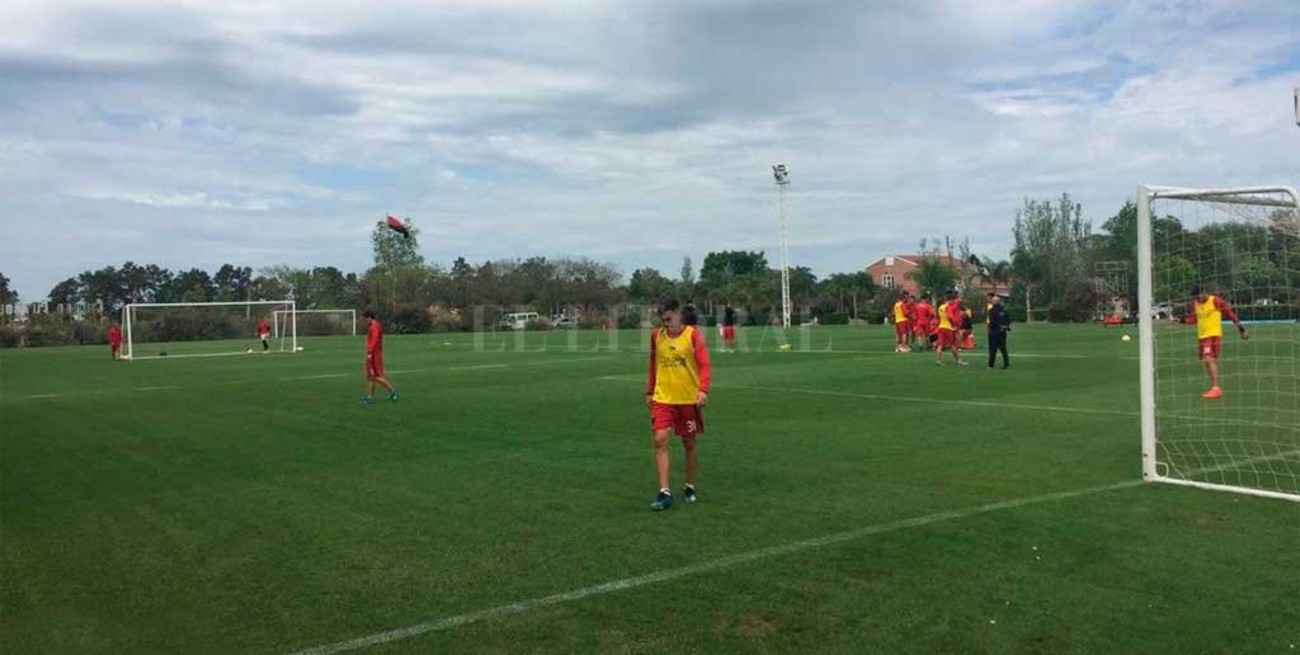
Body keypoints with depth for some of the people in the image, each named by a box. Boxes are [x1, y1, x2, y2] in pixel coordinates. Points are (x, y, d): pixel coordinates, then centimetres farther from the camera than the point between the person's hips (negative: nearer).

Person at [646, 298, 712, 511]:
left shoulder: (692, 335, -7)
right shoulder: (656, 336, 4)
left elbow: (705, 365, -13)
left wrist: (703, 390, -26)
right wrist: (649, 392, 16)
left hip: (689, 399, -2)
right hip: (662, 398, 2)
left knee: (689, 444, 9)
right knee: (660, 440, -13)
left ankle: (690, 488, 27)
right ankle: (664, 492, -12)